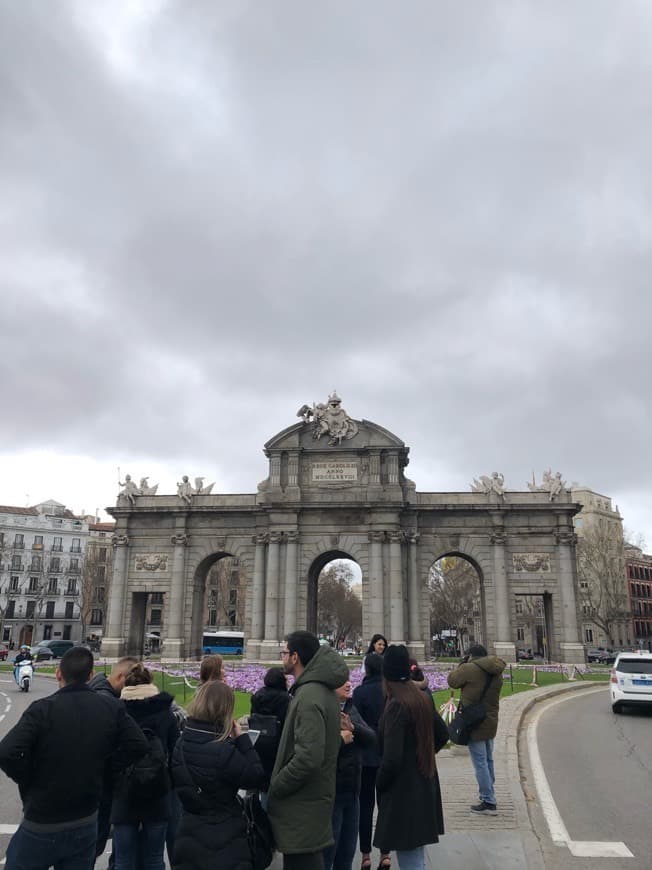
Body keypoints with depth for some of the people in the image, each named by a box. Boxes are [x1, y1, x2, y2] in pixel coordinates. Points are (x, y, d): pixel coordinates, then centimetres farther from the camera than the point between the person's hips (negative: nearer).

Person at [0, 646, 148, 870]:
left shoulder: (42, 709, -17)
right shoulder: (112, 708, -6)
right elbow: (139, 747, -7)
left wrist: (29, 780, -8)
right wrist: (103, 766, 5)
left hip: (41, 826, -3)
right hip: (85, 826, 4)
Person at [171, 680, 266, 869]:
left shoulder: (181, 745, -4)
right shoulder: (223, 751, -25)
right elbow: (256, 778, -16)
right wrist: (242, 739, -10)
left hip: (190, 834, 6)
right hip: (224, 841, -6)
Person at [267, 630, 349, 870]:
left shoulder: (309, 698, -23)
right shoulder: (323, 690, 8)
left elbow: (308, 758, -30)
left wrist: (275, 787, -17)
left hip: (302, 805, -10)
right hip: (315, 795, 10)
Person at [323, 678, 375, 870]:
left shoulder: (350, 708, 9)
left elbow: (372, 738, 2)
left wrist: (352, 728, -15)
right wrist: (340, 740, -21)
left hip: (352, 790, 8)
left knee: (347, 854, 19)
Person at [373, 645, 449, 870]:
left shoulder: (397, 705, -21)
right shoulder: (422, 699, 3)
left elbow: (392, 758, -23)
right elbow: (443, 735, 17)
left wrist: (379, 784, -7)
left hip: (403, 790, -8)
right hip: (425, 785, 8)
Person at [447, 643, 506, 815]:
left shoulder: (469, 669, -19)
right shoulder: (496, 672, 4)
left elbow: (452, 680, -6)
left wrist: (462, 664, 8)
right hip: (491, 722, 8)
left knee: (480, 763, -2)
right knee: (488, 761, 21)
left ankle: (489, 803, 0)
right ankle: (488, 796, 34)